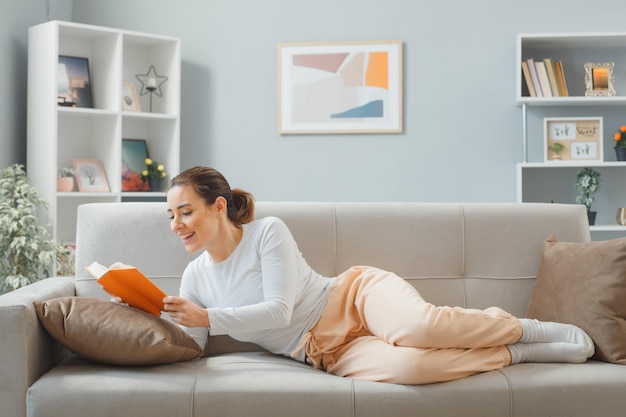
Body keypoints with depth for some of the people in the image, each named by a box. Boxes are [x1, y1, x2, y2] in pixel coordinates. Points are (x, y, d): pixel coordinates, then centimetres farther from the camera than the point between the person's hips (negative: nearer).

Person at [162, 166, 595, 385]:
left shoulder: (268, 232, -9)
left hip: (356, 295, -2)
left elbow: (279, 310, -17)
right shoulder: (195, 278, 7)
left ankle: (525, 328, -5)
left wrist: (207, 317, -23)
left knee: (422, 327, -38)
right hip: (327, 352, 3)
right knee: (405, 365, -34)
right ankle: (515, 353, -9)